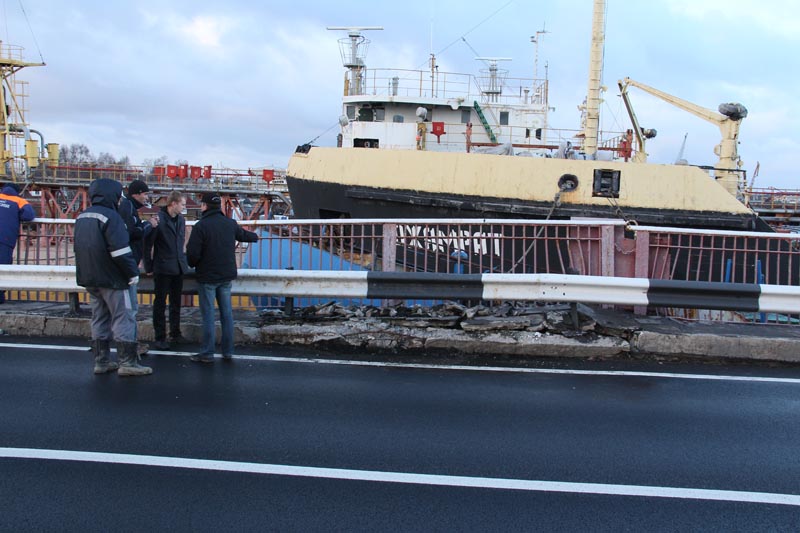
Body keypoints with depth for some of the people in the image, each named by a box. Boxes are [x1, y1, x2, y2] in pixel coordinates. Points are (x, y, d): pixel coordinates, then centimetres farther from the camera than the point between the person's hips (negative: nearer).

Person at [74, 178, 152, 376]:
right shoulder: (110, 216, -16)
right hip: (111, 278, -9)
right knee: (124, 319, -3)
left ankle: (101, 361, 17)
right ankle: (127, 362, -4)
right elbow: (121, 250, -22)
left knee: (99, 319, 14)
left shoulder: (82, 217, 13)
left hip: (88, 277, 9)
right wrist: (133, 272, -13)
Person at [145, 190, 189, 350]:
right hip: (162, 268, -6)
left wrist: (183, 261, 11)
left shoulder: (181, 220, 7)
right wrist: (148, 267, -8)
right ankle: (160, 338, 9)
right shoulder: (158, 219, -14)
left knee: (176, 303, 14)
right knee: (160, 304, 3)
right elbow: (148, 244, -10)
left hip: (178, 268, 6)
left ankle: (175, 334, 25)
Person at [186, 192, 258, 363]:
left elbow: (193, 253, -18)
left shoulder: (201, 226, -15)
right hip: (226, 275, 5)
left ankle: (207, 353, 3)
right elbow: (243, 235, 25)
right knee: (226, 313, 11)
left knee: (208, 315, 0)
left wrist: (193, 264, 5)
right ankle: (228, 351, 16)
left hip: (207, 277, -5)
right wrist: (255, 237, 48)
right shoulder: (230, 224, 5)